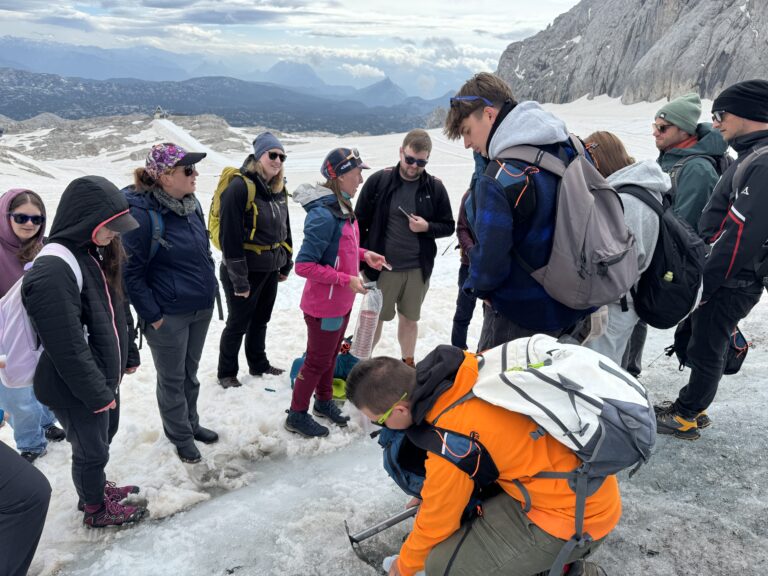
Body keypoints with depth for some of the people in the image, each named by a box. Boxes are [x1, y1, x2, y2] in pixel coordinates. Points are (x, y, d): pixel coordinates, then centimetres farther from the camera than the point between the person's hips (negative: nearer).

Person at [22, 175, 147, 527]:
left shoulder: (90, 254, 2)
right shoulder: (53, 270, -28)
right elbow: (68, 348, -28)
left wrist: (118, 366, 15)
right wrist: (99, 394, -19)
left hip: (103, 378, 8)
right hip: (76, 390, -8)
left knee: (103, 437, 26)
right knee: (91, 449, 13)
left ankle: (96, 488, 49)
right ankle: (96, 509, 37)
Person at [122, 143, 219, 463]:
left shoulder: (191, 203, 1)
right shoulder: (142, 212, -22)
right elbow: (131, 271, -17)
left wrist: (208, 290, 15)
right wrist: (151, 314, -16)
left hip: (201, 308, 7)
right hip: (168, 315, -7)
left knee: (190, 372, 23)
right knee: (172, 379, 13)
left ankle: (191, 423, 43)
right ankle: (180, 436, 33)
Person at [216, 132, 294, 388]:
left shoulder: (279, 189, 5)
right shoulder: (239, 187, -20)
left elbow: (284, 228, 15)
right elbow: (230, 237, -22)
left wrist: (286, 263, 15)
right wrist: (239, 279, -21)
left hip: (270, 269, 7)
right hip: (245, 270, -7)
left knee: (260, 320, 21)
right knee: (238, 323, 8)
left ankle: (258, 364, 38)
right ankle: (226, 372, 26)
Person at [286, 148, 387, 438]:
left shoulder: (342, 207, 2)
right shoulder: (323, 215, -27)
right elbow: (304, 265, -27)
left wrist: (363, 254, 2)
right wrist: (346, 280, -25)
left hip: (341, 301, 9)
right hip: (324, 305, -9)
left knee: (330, 354, 24)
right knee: (318, 360, 8)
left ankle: (324, 401, 44)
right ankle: (297, 415, 27)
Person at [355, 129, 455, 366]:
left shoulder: (435, 187, -2)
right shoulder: (378, 181, -7)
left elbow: (448, 226, 5)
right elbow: (360, 222, -2)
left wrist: (427, 227, -16)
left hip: (419, 268, 2)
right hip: (382, 267, -2)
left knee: (410, 319, 16)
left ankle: (407, 365, 33)